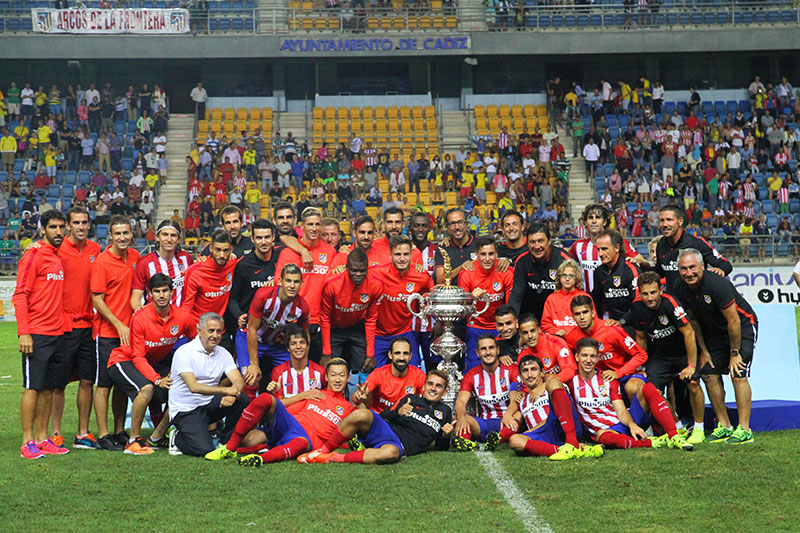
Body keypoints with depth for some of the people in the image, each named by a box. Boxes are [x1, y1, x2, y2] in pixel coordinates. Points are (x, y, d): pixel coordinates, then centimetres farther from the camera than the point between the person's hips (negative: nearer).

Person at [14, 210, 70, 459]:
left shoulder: (60, 257, 14)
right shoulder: (34, 255, -7)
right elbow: (20, 295, -11)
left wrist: (62, 327, 12)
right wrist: (24, 333, -17)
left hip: (57, 333, 7)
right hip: (36, 335, -7)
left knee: (49, 388, 9)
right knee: (33, 387, -5)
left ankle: (42, 439, 16)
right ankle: (28, 443, 0)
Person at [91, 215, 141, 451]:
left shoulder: (135, 257, 8)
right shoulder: (101, 261, -10)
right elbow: (97, 300, -11)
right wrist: (119, 325, -15)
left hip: (129, 331, 6)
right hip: (107, 333, -6)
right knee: (104, 385, 0)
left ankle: (120, 432, 21)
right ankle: (103, 435, 6)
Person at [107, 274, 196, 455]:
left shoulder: (182, 317, -12)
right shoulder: (140, 318, -24)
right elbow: (138, 357, -23)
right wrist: (157, 380, -35)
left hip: (156, 361, 5)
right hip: (124, 359, -5)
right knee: (147, 388, -34)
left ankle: (157, 437, 3)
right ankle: (134, 440, -19)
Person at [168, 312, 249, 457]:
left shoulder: (223, 353, 5)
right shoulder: (184, 352, -13)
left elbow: (239, 381, -7)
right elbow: (194, 387, -24)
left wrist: (233, 394, -31)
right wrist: (226, 390, -32)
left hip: (209, 406, 6)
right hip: (185, 410, -6)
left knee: (242, 399, -19)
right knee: (204, 450, -25)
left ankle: (226, 443, -2)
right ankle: (177, 438, 8)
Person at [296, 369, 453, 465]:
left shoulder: (445, 411, 22)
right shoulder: (410, 398, 22)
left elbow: (440, 447, 23)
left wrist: (445, 435, 1)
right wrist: (397, 412, -4)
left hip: (400, 445, -1)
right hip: (384, 429, 1)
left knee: (391, 453, -43)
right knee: (361, 415, -35)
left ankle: (334, 458, -30)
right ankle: (323, 451, -18)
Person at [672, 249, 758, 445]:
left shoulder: (717, 284, -31)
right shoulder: (679, 289, -11)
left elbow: (734, 321, -25)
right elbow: (693, 320, 3)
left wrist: (734, 353, -19)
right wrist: (703, 351, 4)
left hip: (743, 327, -6)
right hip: (713, 332, 7)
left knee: (738, 374, -17)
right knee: (709, 375, 0)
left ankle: (744, 429, -14)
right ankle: (724, 426, 10)